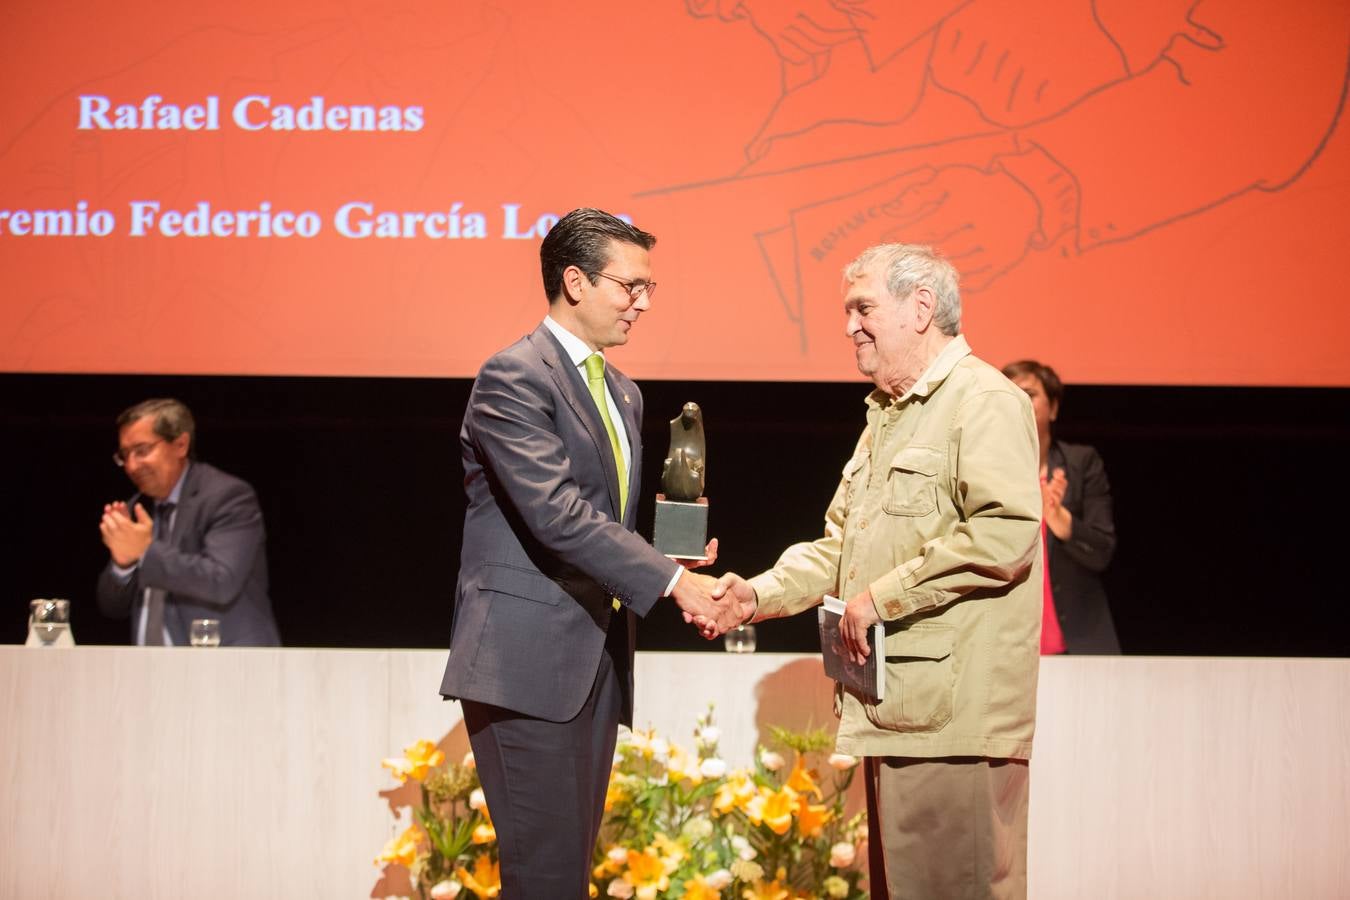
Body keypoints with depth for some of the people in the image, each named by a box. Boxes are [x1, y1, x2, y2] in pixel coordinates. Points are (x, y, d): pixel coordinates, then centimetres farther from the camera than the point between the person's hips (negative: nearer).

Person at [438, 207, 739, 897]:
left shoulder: (622, 394, 20)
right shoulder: (513, 378, -10)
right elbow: (556, 513, -20)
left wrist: (671, 561, 5)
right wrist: (670, 581, -22)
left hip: (596, 663, 9)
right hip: (527, 664, -9)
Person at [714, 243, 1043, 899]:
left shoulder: (985, 402, -9)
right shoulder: (886, 417, 24)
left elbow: (1006, 534, -22)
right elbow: (838, 544, 26)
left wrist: (884, 596, -17)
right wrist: (761, 595, 9)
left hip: (954, 718, -10)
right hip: (893, 714, 10)